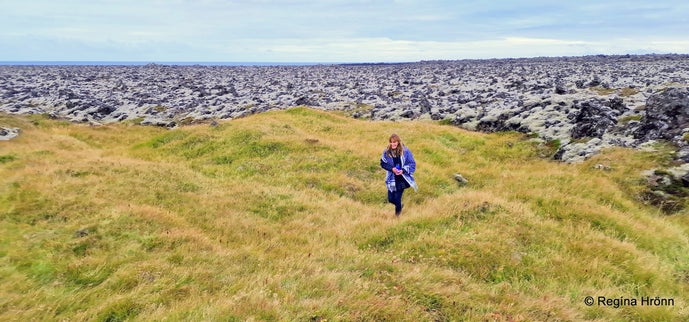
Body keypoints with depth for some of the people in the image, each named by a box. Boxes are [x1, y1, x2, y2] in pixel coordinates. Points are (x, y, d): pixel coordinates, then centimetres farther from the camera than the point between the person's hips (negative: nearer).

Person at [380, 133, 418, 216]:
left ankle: (397, 214, 27)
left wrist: (403, 170, -21)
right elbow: (383, 163, 2)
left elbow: (412, 164, -6)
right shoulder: (387, 152, -6)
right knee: (391, 199, 5)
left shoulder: (405, 151, -12)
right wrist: (392, 168, -15)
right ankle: (399, 206, 41)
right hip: (392, 179, 3)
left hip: (402, 179, -3)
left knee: (397, 198, -3)